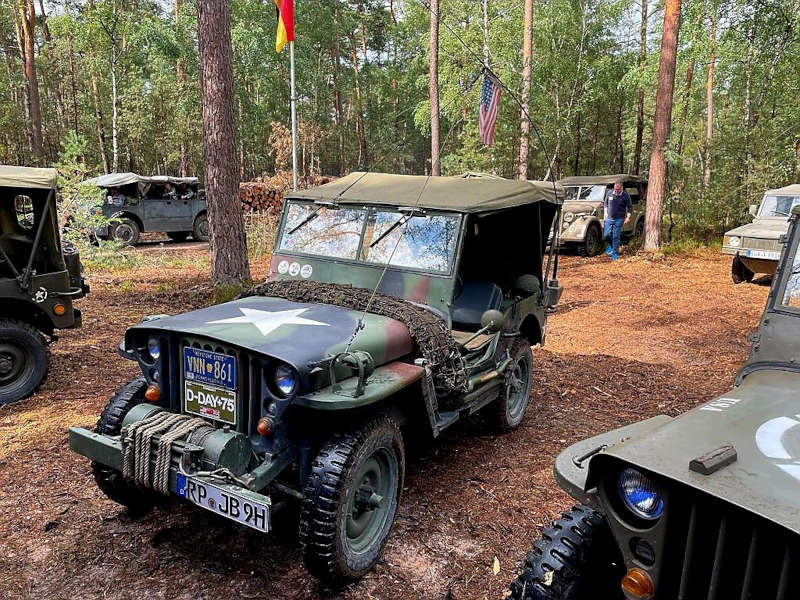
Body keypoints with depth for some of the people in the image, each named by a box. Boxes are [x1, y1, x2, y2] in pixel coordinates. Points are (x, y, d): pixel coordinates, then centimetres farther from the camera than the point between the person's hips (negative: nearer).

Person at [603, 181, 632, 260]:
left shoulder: (626, 195, -8)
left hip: (619, 219, -3)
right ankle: (611, 245, 33)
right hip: (609, 218, 3)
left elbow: (630, 207, -1)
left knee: (616, 236, -2)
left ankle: (615, 254, 7)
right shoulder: (609, 193, 0)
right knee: (606, 234, 1)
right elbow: (605, 203, 15)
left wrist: (628, 217, -9)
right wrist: (606, 212, 8)